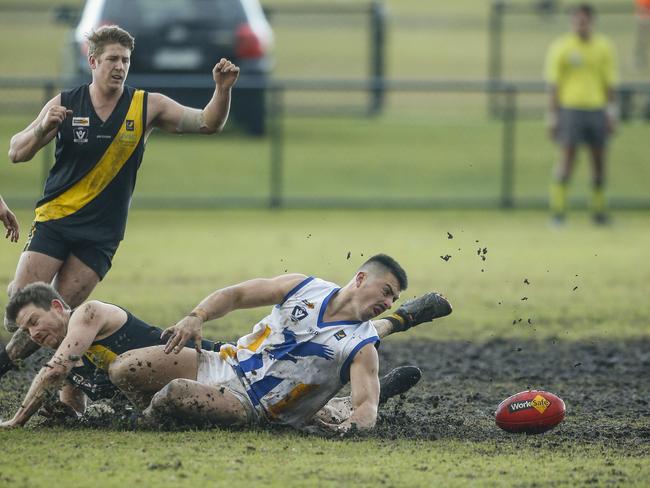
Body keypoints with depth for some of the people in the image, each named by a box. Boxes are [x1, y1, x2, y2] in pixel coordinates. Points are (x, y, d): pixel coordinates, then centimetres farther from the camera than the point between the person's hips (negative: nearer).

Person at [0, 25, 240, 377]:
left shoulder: (148, 107, 0)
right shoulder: (65, 104, -1)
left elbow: (207, 123, -5)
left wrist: (222, 90, -24)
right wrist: (43, 127, -21)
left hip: (101, 236, 0)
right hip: (54, 220, 0)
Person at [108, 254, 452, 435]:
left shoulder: (362, 349, -9)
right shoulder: (305, 288, 0)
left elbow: (367, 405, -18)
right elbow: (234, 295, 6)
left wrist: (353, 423, -44)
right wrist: (197, 318, -14)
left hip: (251, 406, -4)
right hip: (225, 364, 4)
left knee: (174, 394, -33)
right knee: (124, 370, -7)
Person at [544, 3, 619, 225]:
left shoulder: (604, 47, 8)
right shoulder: (560, 48, -1)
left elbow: (610, 83, 12)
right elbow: (553, 85, 1)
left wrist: (611, 114, 7)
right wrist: (552, 117, -3)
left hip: (596, 109, 3)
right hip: (570, 108, -3)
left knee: (599, 162, 5)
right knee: (567, 159, -10)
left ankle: (599, 211, 14)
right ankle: (558, 211, -7)